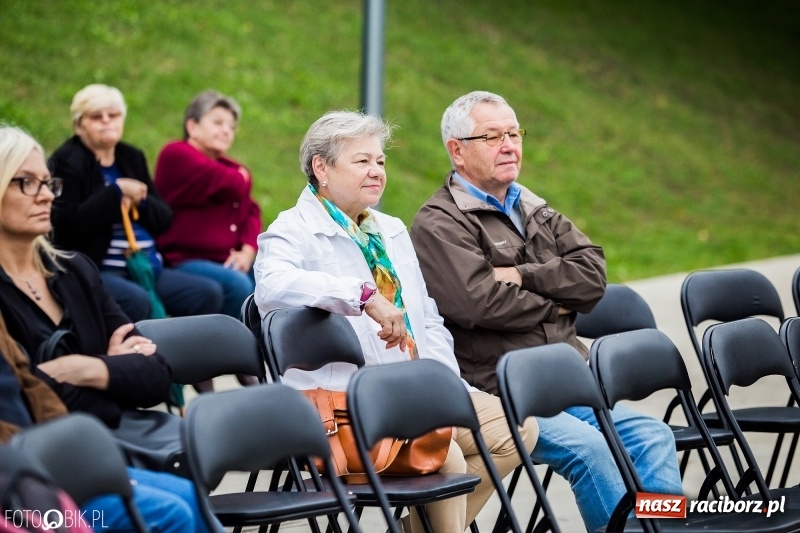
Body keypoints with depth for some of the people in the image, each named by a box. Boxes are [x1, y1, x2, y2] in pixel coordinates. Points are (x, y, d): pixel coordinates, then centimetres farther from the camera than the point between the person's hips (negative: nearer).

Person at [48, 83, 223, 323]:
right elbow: (68, 225, -16)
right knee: (137, 300, -36)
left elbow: (164, 219, 16)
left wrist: (140, 201, -6)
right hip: (94, 272, -7)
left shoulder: (133, 158, 18)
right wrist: (116, 191, -14)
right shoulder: (66, 162, -2)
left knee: (209, 293, -11)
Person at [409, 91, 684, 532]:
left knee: (652, 437, -8)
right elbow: (480, 303, -19)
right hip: (496, 395, -7)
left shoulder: (533, 210, 20)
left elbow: (592, 274, 6)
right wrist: (553, 303, -2)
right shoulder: (438, 224, -3)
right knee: (587, 446, -27)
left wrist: (523, 276, -9)